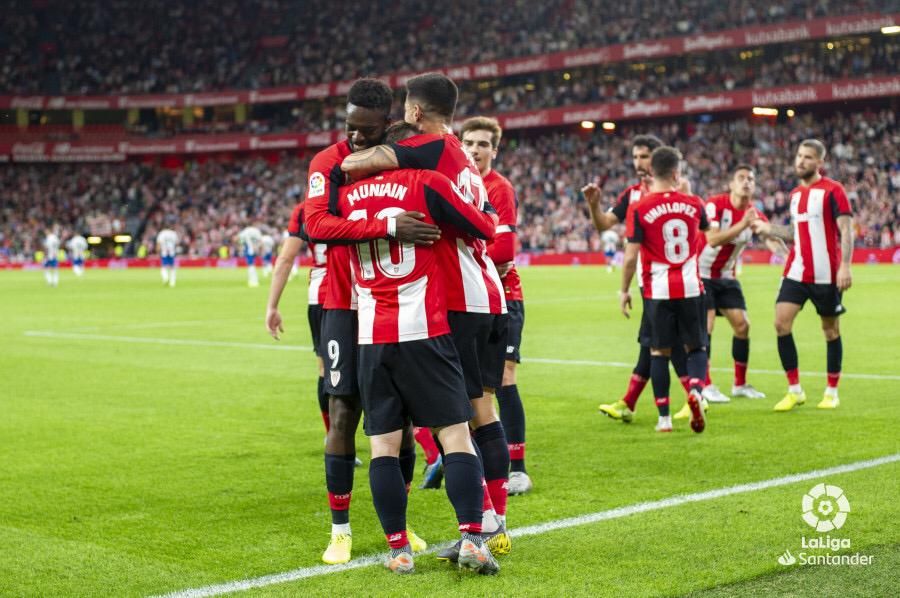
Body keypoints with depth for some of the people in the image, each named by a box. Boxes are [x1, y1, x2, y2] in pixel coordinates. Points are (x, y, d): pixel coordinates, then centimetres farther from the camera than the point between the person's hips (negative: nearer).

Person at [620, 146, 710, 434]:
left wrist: (624, 291, 3)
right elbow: (707, 229, 25)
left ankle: (664, 418, 8)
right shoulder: (692, 203, 1)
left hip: (658, 291, -1)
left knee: (659, 352, 7)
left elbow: (631, 256, -9)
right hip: (690, 288, 2)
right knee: (696, 347, 12)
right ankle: (696, 389, -16)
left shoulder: (639, 208, -8)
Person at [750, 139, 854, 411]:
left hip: (826, 275, -6)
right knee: (781, 323, -6)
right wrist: (768, 229, 13)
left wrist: (845, 266, -21)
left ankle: (832, 392, 18)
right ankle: (795, 390, 4)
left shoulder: (832, 190, -7)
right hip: (796, 273, 6)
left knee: (830, 330, 5)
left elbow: (846, 230, -11)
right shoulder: (796, 194, 14)